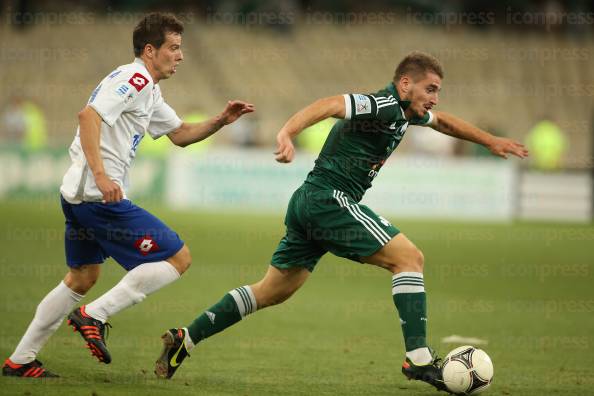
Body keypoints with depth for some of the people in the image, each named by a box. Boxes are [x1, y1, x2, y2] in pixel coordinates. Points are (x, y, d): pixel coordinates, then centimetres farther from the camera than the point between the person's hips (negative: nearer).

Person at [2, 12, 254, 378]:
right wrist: (100, 174, -33)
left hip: (78, 196, 11)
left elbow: (181, 134, 28)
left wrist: (221, 121, 12)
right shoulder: (133, 79, -12)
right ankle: (94, 316, -11)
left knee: (83, 278, 24)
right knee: (179, 258, -8)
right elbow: (89, 115, -25)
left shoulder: (148, 91, 21)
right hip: (101, 197, -11)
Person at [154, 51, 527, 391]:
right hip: (329, 198, -10)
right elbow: (331, 105, -29)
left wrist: (490, 140, 41)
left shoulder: (404, 111, 16)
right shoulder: (382, 106, -14)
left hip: (308, 204, 10)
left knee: (272, 292, 15)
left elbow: (443, 120, 36)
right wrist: (287, 133, -45)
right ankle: (419, 359, -17)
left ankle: (185, 338, 15)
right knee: (409, 257, -12)